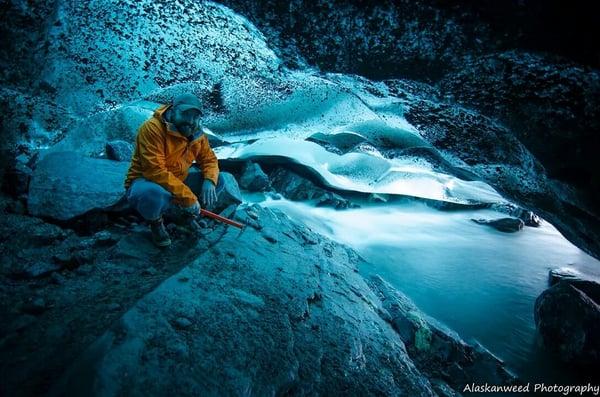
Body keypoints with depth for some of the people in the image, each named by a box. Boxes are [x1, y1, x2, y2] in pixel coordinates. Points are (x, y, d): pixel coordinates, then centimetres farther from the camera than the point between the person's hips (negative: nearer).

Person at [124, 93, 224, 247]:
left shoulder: (197, 133, -3)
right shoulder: (152, 128, -25)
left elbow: (209, 159, 6)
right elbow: (155, 172, -31)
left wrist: (209, 181, -18)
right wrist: (188, 197, -31)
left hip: (177, 182, 7)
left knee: (217, 181, -5)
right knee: (155, 195, -41)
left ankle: (187, 214, 15)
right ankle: (155, 221, -4)